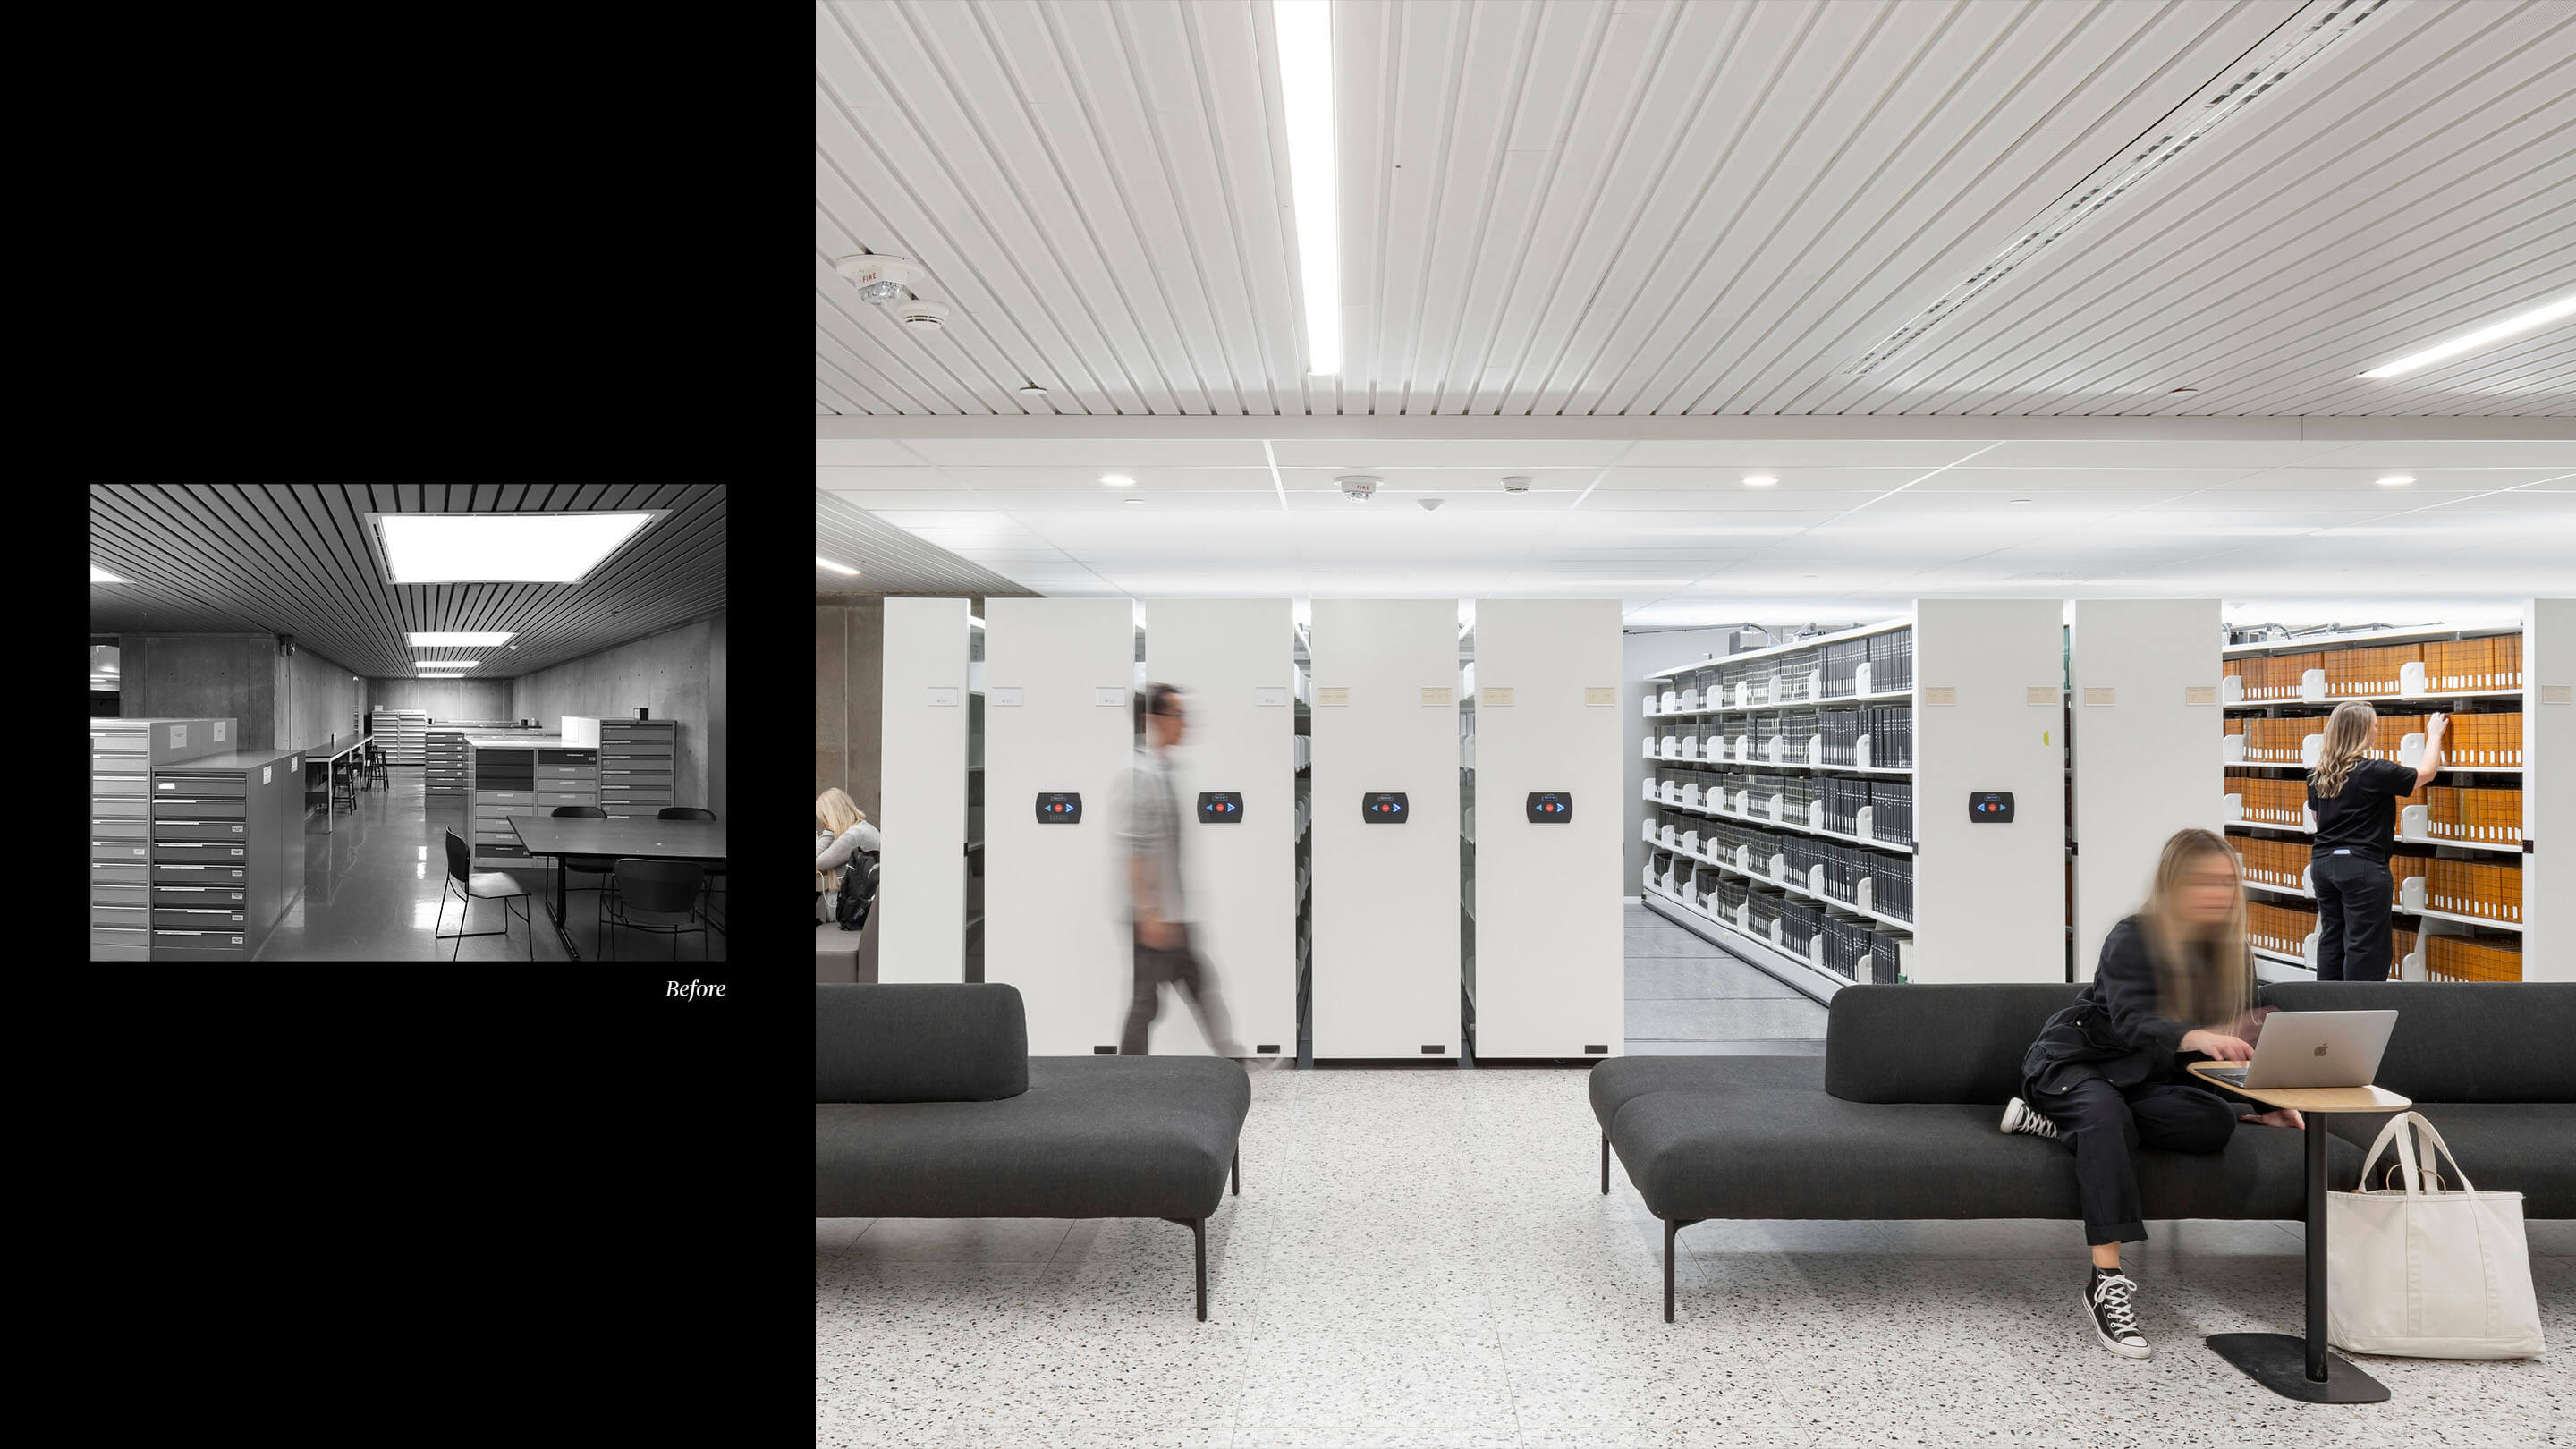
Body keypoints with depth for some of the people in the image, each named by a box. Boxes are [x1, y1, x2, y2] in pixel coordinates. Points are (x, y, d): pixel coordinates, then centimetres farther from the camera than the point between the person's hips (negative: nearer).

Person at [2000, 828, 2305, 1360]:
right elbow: (2133, 1022, -29)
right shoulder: (2133, 938, -14)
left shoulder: (2231, 952, 6)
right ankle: (2108, 1280, -44)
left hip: (2147, 1082, 6)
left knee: (2218, 1123, -26)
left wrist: (2263, 1103, 1)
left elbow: (2240, 1038, 14)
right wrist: (2198, 1037, -48)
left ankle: (2062, 1123, -19)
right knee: (2108, 1115, -39)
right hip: (2074, 1063, -6)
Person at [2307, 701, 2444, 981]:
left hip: (2322, 863, 6)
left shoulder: (2317, 776, 6)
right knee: (2364, 945, 0)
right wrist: (2434, 735, 16)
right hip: (2362, 866, -6)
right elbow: (2426, 773, 2)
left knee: (2330, 938, 13)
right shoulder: (2374, 772, -13)